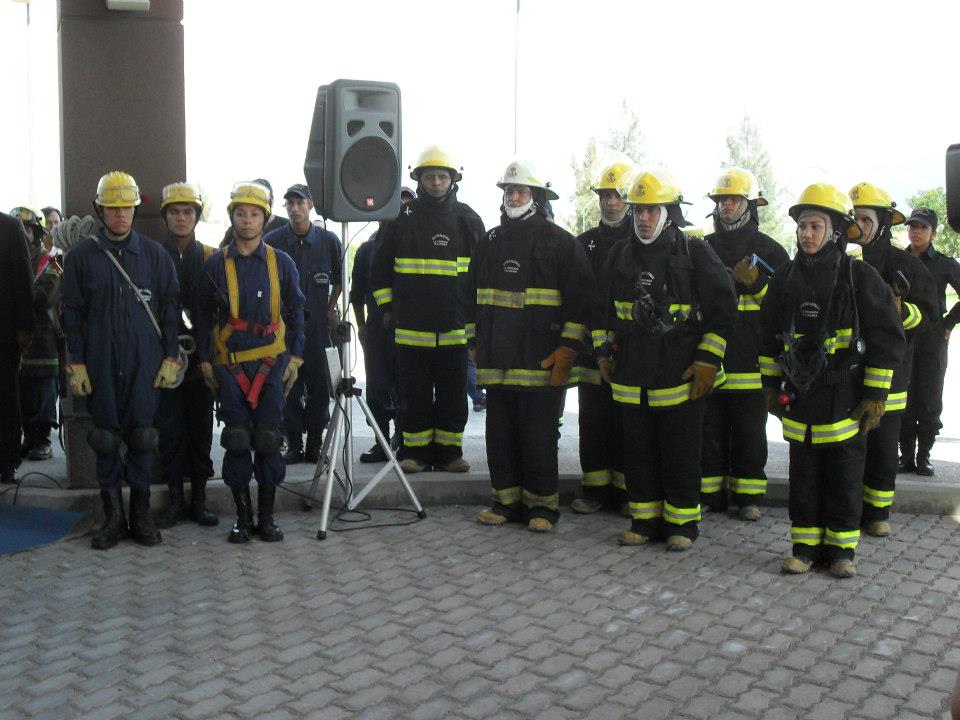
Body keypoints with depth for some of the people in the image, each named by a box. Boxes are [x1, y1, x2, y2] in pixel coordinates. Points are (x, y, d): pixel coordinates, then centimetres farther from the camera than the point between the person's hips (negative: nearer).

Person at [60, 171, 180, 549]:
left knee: (141, 436, 3)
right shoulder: (81, 255, 4)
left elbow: (170, 308, 5)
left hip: (145, 362, 0)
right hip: (100, 363, 0)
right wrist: (76, 363, -1)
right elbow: (72, 312, 4)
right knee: (105, 438, 5)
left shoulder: (154, 254, 4)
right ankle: (113, 516, 15)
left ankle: (141, 514, 16)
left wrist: (171, 357, -1)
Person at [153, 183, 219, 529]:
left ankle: (199, 499, 14)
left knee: (200, 428, 4)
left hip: (201, 356, 1)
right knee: (169, 429, 2)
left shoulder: (210, 258, 7)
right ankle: (175, 498, 13)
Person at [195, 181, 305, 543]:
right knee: (236, 440, 0)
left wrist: (295, 356, 3)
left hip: (272, 363, 0)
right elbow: (203, 315, 9)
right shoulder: (215, 264, 4)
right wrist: (205, 360, 4)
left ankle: (266, 517, 11)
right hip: (229, 364, 0)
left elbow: (295, 311, 10)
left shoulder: (281, 263, 6)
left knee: (269, 439, 1)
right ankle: (243, 517, 11)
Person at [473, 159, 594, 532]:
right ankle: (506, 500, 21)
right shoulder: (490, 243, 16)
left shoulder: (560, 242, 1)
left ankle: (542, 505, 11)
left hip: (541, 360, -5)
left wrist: (566, 350, -11)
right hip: (497, 359, 5)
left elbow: (580, 299, -4)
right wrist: (476, 344, 17)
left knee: (538, 436, -1)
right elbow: (474, 297, 23)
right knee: (500, 434, 9)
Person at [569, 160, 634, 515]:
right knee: (593, 422, 8)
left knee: (627, 422, 2)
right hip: (592, 349, 4)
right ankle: (595, 489, 17)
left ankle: (628, 490, 11)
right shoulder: (586, 242, 13)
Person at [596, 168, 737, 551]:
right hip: (631, 373, 5)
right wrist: (604, 352, 15)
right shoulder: (621, 256, 9)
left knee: (680, 453, 3)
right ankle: (645, 520, 23)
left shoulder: (696, 254, -5)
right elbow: (605, 310, 20)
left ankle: (682, 521, 17)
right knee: (638, 451, 11)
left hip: (681, 374, -5)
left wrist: (707, 361, -10)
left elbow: (723, 309, -5)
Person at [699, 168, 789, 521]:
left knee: (749, 429, 3)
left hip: (751, 358, -2)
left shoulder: (768, 250, 5)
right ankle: (709, 492, 15)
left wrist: (755, 282, -13)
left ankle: (748, 494, 13)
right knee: (710, 428, 5)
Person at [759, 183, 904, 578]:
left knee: (844, 477, 6)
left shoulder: (860, 277, -7)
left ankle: (841, 547, 19)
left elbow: (886, 338, -5)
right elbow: (769, 336, 15)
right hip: (799, 397, 4)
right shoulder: (785, 278, 6)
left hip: (845, 397, -3)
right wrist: (771, 384, 13)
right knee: (803, 475, 9)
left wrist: (875, 394, -7)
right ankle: (806, 546, 20)